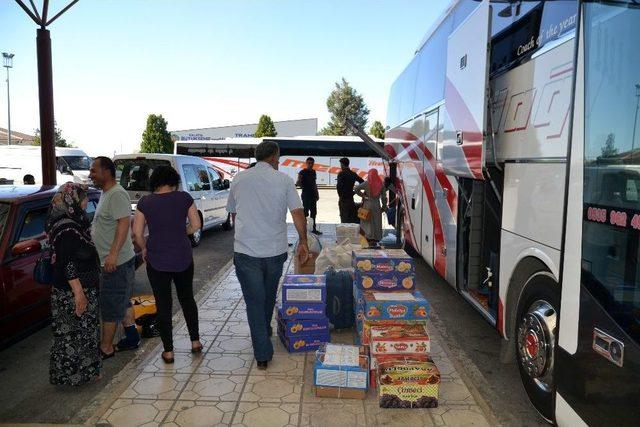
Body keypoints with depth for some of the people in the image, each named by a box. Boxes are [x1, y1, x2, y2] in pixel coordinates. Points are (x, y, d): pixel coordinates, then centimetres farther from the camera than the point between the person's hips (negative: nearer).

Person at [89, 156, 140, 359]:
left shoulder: (117, 194, -19)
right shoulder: (106, 194, 15)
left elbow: (124, 223, -28)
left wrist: (113, 253, -33)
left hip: (116, 262, -10)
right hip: (111, 261, 10)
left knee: (110, 307, 0)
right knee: (123, 302, 19)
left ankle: (106, 348, 11)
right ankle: (132, 337, 30)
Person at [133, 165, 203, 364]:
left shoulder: (145, 202, -5)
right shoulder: (184, 198, -5)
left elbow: (137, 232, -5)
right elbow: (196, 225, -3)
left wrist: (144, 249, 12)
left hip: (157, 261, -1)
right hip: (183, 259, 1)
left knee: (163, 305, 10)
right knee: (187, 299, 20)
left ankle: (168, 351, 17)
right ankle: (195, 341, 27)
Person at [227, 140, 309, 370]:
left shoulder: (239, 179, 3)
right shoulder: (284, 179, -3)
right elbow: (298, 213, -10)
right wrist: (303, 242, 1)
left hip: (245, 250, 0)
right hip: (276, 250, 1)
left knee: (254, 301, 6)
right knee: (269, 295, 23)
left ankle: (263, 355, 7)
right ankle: (265, 331, 45)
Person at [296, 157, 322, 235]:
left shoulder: (313, 172, 12)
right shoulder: (302, 172, -9)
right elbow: (299, 183, -16)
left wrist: (317, 193, 18)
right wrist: (297, 184, -39)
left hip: (313, 195, 7)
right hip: (306, 195, -7)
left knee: (313, 213, 12)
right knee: (305, 212, -6)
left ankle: (314, 229, 20)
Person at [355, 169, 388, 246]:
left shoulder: (366, 183, -9)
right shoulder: (380, 184, -1)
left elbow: (356, 188, -16)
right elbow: (384, 196, 1)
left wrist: (362, 195, -1)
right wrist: (384, 206, 10)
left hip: (368, 204, -2)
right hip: (377, 205, 2)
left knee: (368, 222, 6)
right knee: (376, 222, 9)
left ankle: (370, 239, 0)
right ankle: (375, 240, 12)